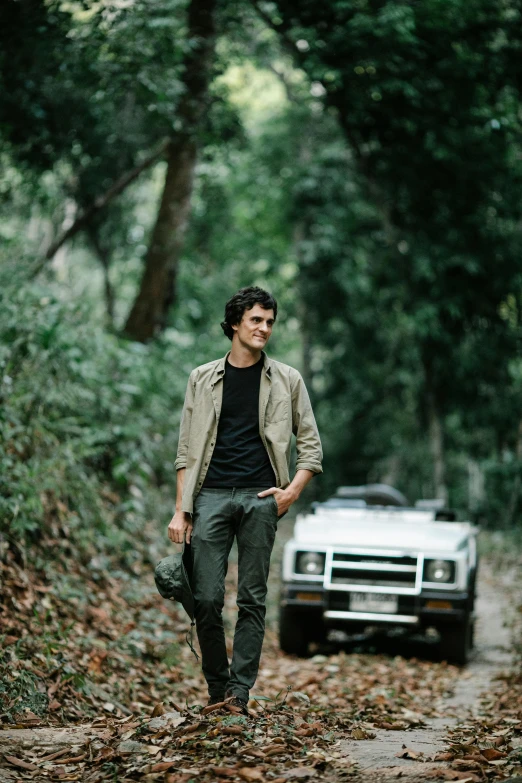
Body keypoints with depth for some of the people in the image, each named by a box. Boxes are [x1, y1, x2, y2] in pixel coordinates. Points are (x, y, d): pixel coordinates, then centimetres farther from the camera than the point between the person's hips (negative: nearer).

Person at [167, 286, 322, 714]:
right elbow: (187, 450, 10)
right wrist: (181, 510, 3)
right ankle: (216, 685, 11)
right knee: (207, 598, -5)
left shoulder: (287, 381, 10)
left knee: (252, 599, 0)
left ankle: (239, 690, 4)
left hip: (260, 498, 0)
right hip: (212, 495, 0)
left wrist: (293, 490, -5)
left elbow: (311, 445, 11)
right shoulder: (203, 379, 11)